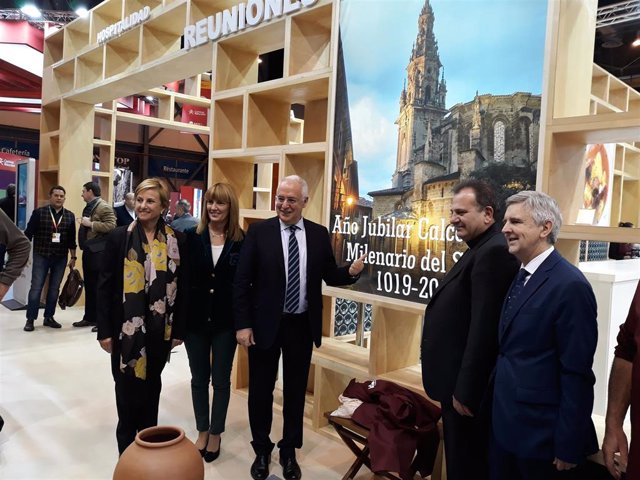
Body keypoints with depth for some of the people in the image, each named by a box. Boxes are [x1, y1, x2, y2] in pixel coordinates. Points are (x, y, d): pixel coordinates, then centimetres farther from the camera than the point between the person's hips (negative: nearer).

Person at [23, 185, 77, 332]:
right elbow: (28, 234, -3)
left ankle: (49, 317, 19)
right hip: (41, 256, -2)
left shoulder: (70, 216, 5)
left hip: (61, 258, 3)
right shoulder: (39, 212, -3)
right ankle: (30, 319, 7)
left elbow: (71, 239, 8)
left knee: (54, 288, 8)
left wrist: (73, 257, 7)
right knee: (36, 287, -2)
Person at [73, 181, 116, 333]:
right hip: (88, 251, 10)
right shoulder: (88, 207, 19)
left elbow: (111, 226, -22)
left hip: (99, 252, -10)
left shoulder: (104, 207, -10)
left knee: (100, 287, -5)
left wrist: (90, 224, -19)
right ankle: (89, 317, 23)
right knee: (89, 286, 14)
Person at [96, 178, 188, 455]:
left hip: (160, 328, 2)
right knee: (127, 385, 8)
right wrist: (104, 330, -6)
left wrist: (179, 329, 1)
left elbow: (182, 287, 1)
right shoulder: (119, 237, -5)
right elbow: (105, 286, -3)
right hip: (126, 327, -1)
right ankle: (126, 447, 29)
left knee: (152, 382, 17)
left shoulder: (176, 241, -2)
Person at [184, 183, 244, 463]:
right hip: (195, 318, 1)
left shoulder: (242, 241, -6)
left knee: (221, 380, 12)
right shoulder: (191, 237, -3)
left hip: (226, 321, -1)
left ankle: (215, 434, 31)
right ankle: (202, 431, 35)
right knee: (199, 378, 16)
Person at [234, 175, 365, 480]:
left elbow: (329, 275, 5)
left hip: (302, 325, 2)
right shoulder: (259, 231, -7)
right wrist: (243, 324, -11)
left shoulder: (319, 234, 0)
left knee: (296, 390, 15)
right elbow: (241, 281, -7)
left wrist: (351, 272, -17)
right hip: (265, 324, -1)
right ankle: (262, 451, 35)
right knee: (261, 390, 13)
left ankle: (289, 452, 35)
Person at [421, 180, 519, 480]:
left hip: (469, 387, -10)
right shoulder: (482, 250, 11)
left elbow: (484, 330, -26)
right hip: (460, 382, 10)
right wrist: (457, 387, 16)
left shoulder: (494, 252, -22)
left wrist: (465, 391, -21)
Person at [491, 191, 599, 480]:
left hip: (541, 435, -7)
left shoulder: (570, 286, -19)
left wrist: (568, 448, -16)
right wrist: (497, 412, 11)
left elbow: (577, 375, -19)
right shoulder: (522, 277, 7)